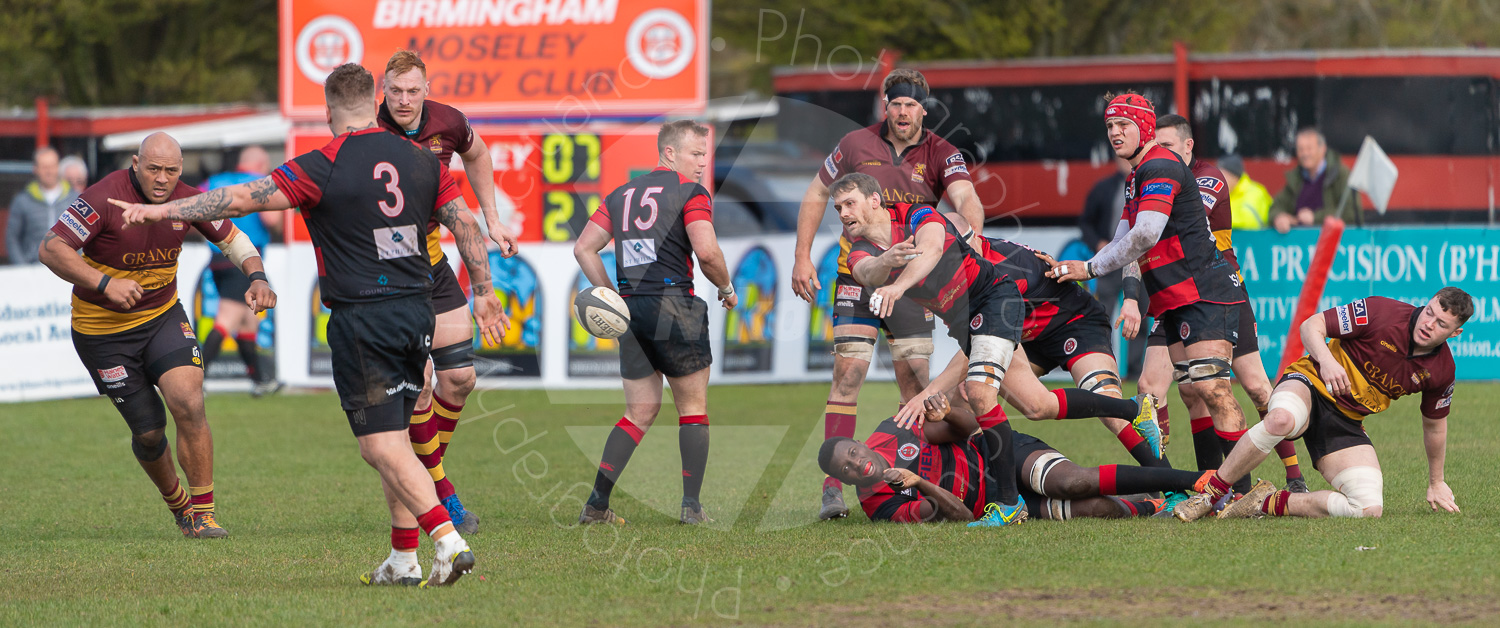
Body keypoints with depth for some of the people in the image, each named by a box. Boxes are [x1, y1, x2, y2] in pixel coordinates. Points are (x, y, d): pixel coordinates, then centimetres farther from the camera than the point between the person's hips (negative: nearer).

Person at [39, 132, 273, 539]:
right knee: (148, 431, 1)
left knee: (189, 404, -18)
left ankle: (202, 512, -7)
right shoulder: (105, 199, -24)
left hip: (163, 316, 3)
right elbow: (51, 249, -29)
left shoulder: (187, 200, -9)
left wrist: (257, 277, -12)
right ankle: (177, 503, 30)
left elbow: (232, 239, 7)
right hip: (102, 329, -3)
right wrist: (105, 283, -38)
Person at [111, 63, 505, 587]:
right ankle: (404, 559, 14)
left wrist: (160, 210, -3)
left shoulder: (322, 168, -9)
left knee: (381, 446, -5)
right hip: (417, 314, 6)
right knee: (394, 438, 15)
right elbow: (466, 225, 10)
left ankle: (448, 539, -19)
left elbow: (242, 199, -10)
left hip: (360, 319, -6)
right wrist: (483, 292, 23)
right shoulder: (421, 160, 7)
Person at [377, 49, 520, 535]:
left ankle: (426, 464, 28)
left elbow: (475, 154, 19)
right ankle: (442, 495, 1)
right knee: (418, 384, -11)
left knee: (460, 377, 5)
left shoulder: (447, 123, -5)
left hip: (432, 265, 6)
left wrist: (491, 220, 18)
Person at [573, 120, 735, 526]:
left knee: (640, 411, 12)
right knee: (693, 407, 7)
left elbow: (584, 248, 11)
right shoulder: (691, 192, -3)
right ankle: (691, 505, 0)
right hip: (673, 302, -6)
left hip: (629, 309, 6)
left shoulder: (622, 194, 17)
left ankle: (597, 503, 0)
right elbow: (706, 251, -15)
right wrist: (727, 288, 2)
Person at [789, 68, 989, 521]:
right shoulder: (856, 145, -1)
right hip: (858, 275, -1)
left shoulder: (941, 155, -3)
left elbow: (966, 198, -20)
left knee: (915, 380, 0)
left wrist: (973, 232, -43)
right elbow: (816, 195, 11)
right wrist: (802, 257, 5)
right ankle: (833, 487, -11)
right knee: (848, 373, -11)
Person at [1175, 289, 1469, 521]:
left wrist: (1436, 482, 27)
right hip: (1310, 385, -5)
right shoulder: (1380, 312, -16)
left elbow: (1434, 425, 16)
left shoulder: (1441, 371, -2)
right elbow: (1311, 325, -12)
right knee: (1281, 419, -43)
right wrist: (1326, 360, -33)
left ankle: (1270, 503, -7)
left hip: (1347, 423, 5)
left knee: (1369, 508, -19)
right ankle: (1209, 494, -27)